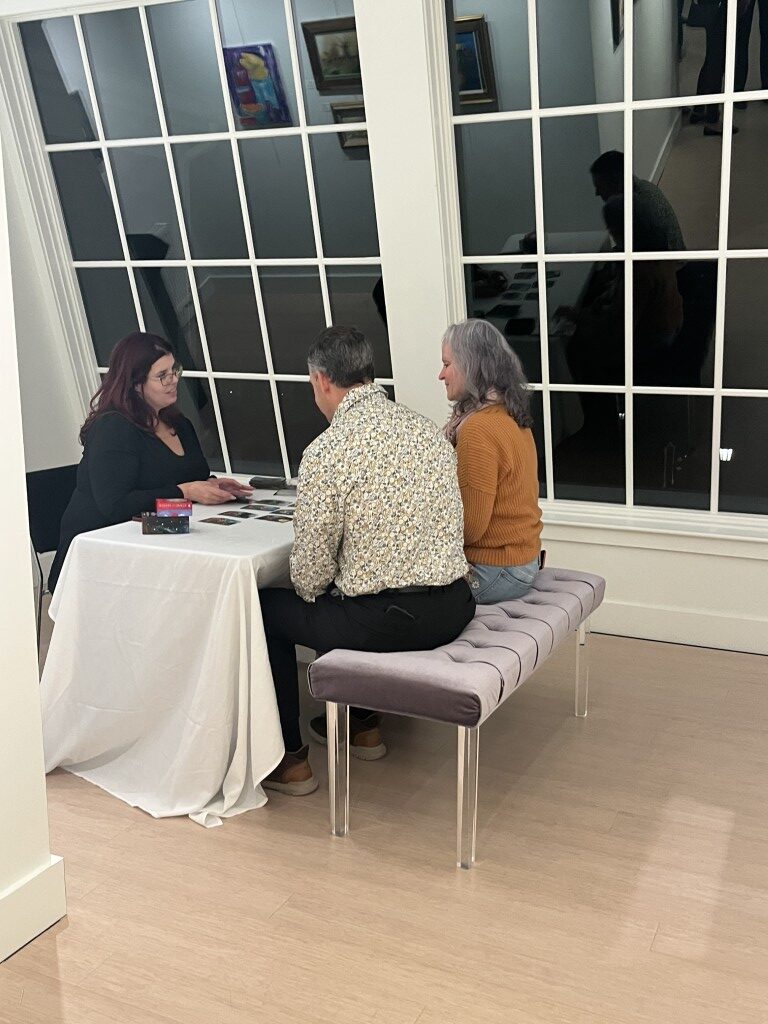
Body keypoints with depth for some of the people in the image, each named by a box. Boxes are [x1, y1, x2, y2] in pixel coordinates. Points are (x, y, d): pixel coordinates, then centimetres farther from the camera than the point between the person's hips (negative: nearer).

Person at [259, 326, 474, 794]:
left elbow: (311, 573, -11)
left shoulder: (325, 453, -16)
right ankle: (363, 725, 45)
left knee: (268, 608, 17)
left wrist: (310, 593, 13)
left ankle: (290, 760, 24)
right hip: (453, 608, 7)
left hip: (386, 621, -7)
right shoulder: (429, 429, 5)